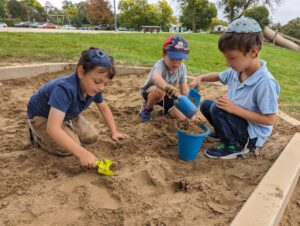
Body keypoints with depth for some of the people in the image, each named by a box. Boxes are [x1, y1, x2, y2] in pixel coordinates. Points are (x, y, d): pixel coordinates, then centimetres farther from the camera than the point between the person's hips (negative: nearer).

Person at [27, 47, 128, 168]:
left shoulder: (94, 88, -19)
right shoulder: (64, 89, -43)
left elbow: (104, 108, 2)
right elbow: (52, 128, -50)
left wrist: (114, 132, -3)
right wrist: (81, 153, -55)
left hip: (65, 115, 7)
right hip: (41, 116, -6)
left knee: (91, 136, 4)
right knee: (67, 148, -23)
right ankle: (37, 135, 3)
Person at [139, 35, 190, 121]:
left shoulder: (182, 67, -18)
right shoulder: (160, 65, -36)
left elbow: (184, 90, -19)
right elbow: (155, 77, -62)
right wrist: (166, 87, -83)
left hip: (167, 95, 5)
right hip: (149, 91, -5)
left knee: (182, 117, -7)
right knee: (160, 91, -42)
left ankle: (166, 107, 27)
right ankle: (147, 108, -8)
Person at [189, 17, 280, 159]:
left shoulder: (265, 83, -30)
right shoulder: (237, 71, -7)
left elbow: (270, 119, -27)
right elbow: (218, 76, 13)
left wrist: (235, 109, -31)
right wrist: (200, 78, -6)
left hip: (252, 133, -8)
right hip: (238, 120, 8)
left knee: (217, 109, -26)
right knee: (206, 105, 7)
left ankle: (235, 146, -6)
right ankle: (226, 133, 17)